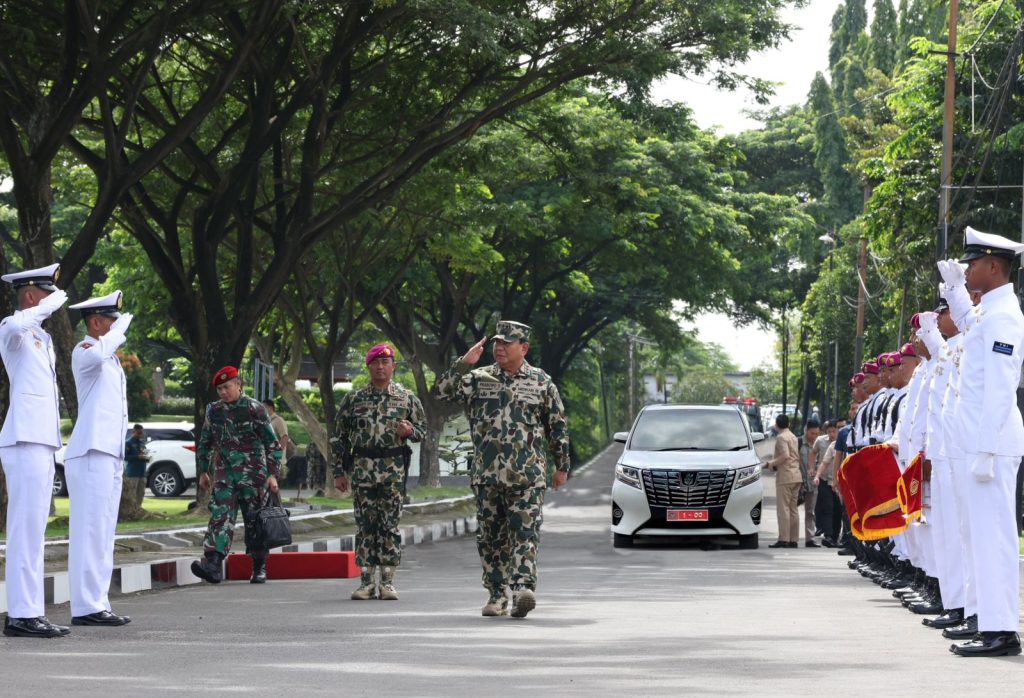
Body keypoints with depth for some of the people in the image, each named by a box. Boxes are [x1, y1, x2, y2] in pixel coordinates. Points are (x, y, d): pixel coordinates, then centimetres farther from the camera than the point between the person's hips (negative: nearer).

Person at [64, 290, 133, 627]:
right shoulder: (84, 350, -7)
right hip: (91, 453, -10)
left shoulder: (111, 359, 23)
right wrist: (122, 327, -19)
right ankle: (86, 607, -14)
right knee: (91, 532, -12)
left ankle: (97, 604, 12)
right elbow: (97, 354, -32)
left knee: (103, 533, 9)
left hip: (109, 453, 10)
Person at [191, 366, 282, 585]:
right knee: (220, 515, -13)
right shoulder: (214, 411, 9)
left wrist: (273, 474, -10)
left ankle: (259, 568, 14)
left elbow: (273, 443, -4)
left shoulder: (254, 409, -5)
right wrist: (203, 471, 19)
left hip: (252, 474, -3)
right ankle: (213, 564, -26)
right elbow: (205, 443, 22)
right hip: (223, 474, 3)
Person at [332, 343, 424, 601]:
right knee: (365, 526, 1)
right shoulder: (354, 399, 9)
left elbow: (422, 431, 13)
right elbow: (340, 437, 12)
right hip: (362, 469, 1)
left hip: (394, 471, -1)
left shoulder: (407, 398, 7)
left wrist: (409, 431, -11)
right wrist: (339, 471, 6)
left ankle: (387, 582, 2)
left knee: (390, 526, -2)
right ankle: (367, 581, 6)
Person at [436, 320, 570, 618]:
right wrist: (464, 363, -13)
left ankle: (523, 588, -23)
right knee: (490, 538, 7)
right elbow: (444, 391, -6)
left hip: (527, 478, -2)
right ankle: (497, 595, 15)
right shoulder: (478, 379, 8)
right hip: (486, 476, 2)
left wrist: (562, 466, 10)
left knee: (525, 534, -12)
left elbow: (557, 427, 10)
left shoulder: (542, 383, 6)